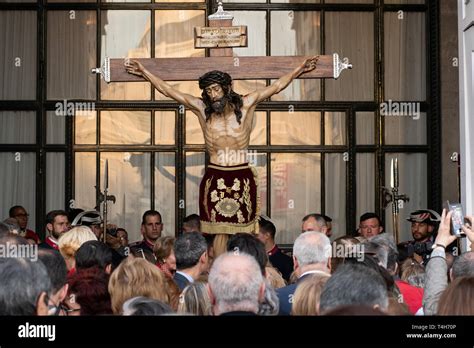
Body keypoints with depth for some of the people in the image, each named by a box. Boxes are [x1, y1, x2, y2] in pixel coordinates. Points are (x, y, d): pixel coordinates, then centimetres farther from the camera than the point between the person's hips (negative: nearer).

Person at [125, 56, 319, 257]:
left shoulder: (245, 105, 0)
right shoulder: (202, 109, 1)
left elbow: (277, 86, 4)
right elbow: (167, 90, 0)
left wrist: (300, 70, -1)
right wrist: (144, 72, -5)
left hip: (243, 178, 0)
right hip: (215, 178, 0)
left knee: (245, 233, 0)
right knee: (220, 232, -2)